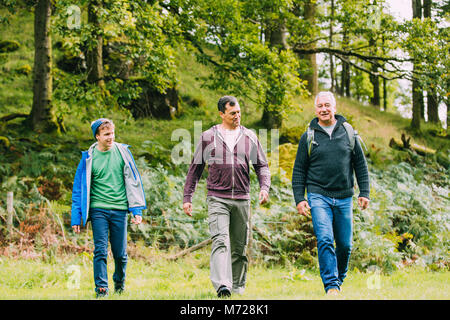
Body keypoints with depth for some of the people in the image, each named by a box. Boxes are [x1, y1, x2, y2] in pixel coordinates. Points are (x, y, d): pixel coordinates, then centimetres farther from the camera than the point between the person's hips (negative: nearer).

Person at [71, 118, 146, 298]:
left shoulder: (122, 152, 3)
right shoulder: (89, 158, 2)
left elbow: (133, 181, 7)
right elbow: (79, 188, 6)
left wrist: (137, 210, 1)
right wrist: (76, 218, 2)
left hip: (119, 209, 1)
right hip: (98, 209, -1)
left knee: (120, 253, 6)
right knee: (100, 251, -9)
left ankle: (120, 283, 29)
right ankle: (101, 288, -4)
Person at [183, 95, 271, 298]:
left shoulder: (249, 137, 10)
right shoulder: (208, 137, 5)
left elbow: (262, 166, 13)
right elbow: (195, 168, 10)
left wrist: (264, 187, -6)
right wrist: (187, 197, 6)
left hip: (242, 199, 3)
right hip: (217, 199, -2)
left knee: (239, 248, 8)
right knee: (220, 241, -18)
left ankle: (238, 288, 19)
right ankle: (222, 286, -29)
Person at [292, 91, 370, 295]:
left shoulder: (348, 133, 7)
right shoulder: (308, 137, 4)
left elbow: (360, 164, 11)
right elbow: (299, 170, 7)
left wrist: (364, 193, 4)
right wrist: (299, 198, -1)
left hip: (344, 198, 2)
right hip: (318, 196, -2)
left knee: (345, 244, 7)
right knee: (325, 241, -17)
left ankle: (339, 278, 28)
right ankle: (331, 285, -17)